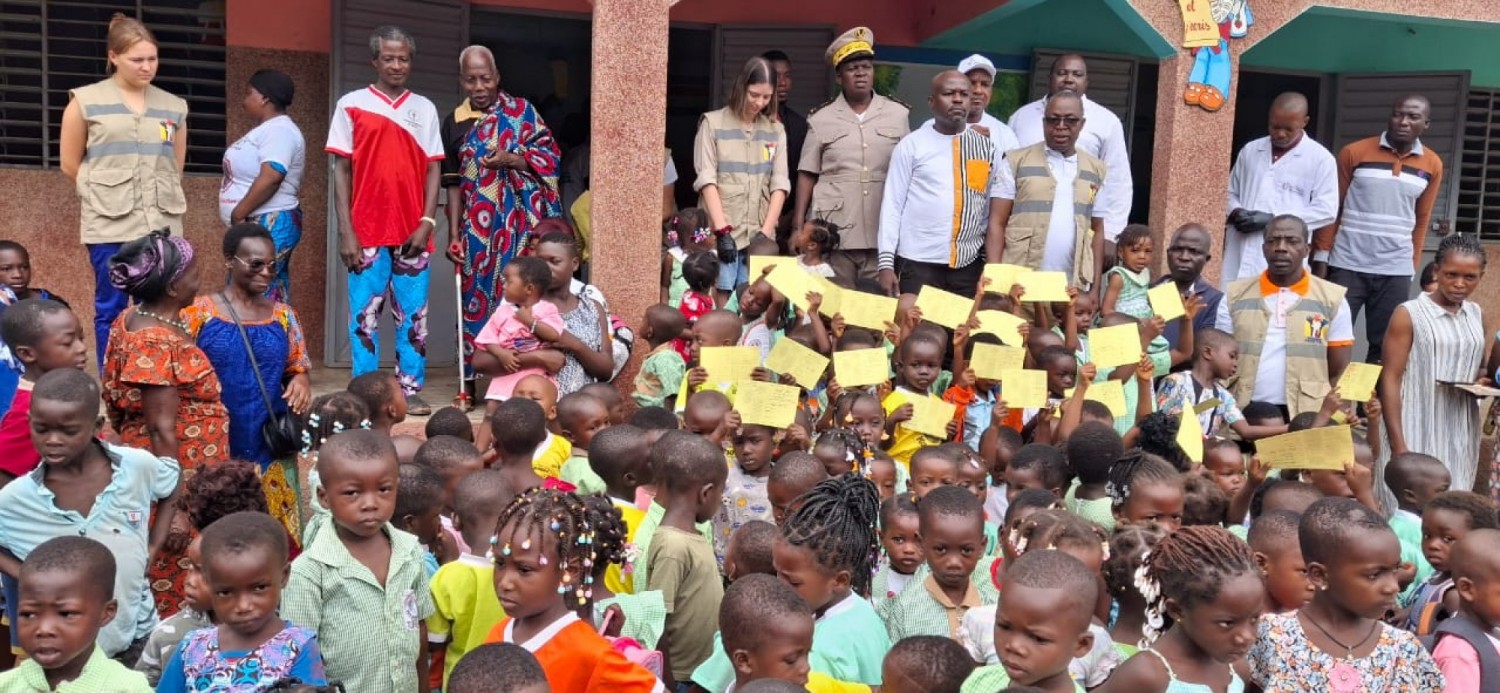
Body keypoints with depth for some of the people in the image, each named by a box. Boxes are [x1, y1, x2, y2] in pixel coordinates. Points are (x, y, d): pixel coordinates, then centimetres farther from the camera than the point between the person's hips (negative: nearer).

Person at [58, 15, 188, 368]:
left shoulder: (174, 107, 10)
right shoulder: (86, 101, 2)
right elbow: (69, 163, 7)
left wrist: (159, 196, 11)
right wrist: (107, 194, 10)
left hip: (162, 223, 2)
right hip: (110, 223, -2)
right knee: (111, 308, 2)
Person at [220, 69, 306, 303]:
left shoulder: (278, 130, -13)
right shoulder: (267, 129, 20)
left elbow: (271, 178, -25)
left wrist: (238, 215, -19)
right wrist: (241, 217, 14)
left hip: (271, 225, -10)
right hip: (259, 224, 10)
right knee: (273, 298, 7)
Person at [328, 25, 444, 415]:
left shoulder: (424, 109, 11)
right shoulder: (351, 104, 4)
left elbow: (432, 170, 8)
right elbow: (341, 170, 2)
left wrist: (426, 223, -4)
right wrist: (345, 231, -6)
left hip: (413, 232, 2)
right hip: (366, 231, -2)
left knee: (414, 316, 3)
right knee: (365, 315, 0)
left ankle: (411, 390, 10)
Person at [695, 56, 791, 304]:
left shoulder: (776, 130, 11)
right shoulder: (713, 123, 2)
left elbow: (779, 184, 6)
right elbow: (706, 180, -4)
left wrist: (766, 232, -5)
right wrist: (722, 230, -13)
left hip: (759, 233, 3)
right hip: (721, 231, -3)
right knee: (720, 300, -5)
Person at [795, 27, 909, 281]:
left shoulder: (898, 114, 8)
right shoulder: (821, 118, 6)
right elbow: (807, 175, 8)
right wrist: (798, 225, 2)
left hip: (884, 234, 1)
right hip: (833, 234, -1)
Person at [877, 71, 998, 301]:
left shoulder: (986, 148, 8)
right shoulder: (911, 145, 0)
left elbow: (992, 212, 11)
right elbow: (892, 205, -1)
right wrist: (886, 262, -7)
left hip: (968, 265, 3)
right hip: (917, 262, -3)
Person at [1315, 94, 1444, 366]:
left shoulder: (1432, 165, 6)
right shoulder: (1354, 153, -2)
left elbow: (1421, 221, 13)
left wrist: (1412, 268, 11)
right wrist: (1321, 257, -1)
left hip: (1396, 273, 2)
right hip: (1347, 266, -2)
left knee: (1385, 348, 5)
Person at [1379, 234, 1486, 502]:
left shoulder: (1477, 315, 11)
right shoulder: (1409, 314, -7)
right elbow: (1390, 380, -9)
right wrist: (1398, 446, -15)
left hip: (1460, 435, 5)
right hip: (1416, 434, -5)